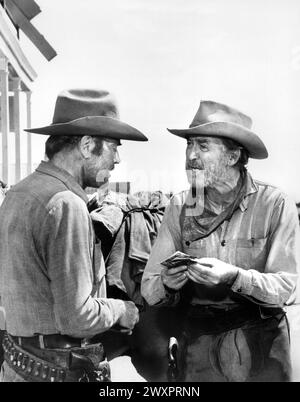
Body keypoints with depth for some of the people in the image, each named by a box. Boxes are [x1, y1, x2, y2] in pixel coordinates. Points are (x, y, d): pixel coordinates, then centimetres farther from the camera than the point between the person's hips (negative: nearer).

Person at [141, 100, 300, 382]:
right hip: (195, 349, 2)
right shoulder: (179, 207, -4)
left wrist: (234, 277, -30)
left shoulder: (275, 205, -11)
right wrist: (168, 284, -27)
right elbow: (149, 290, -6)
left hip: (258, 351, -2)